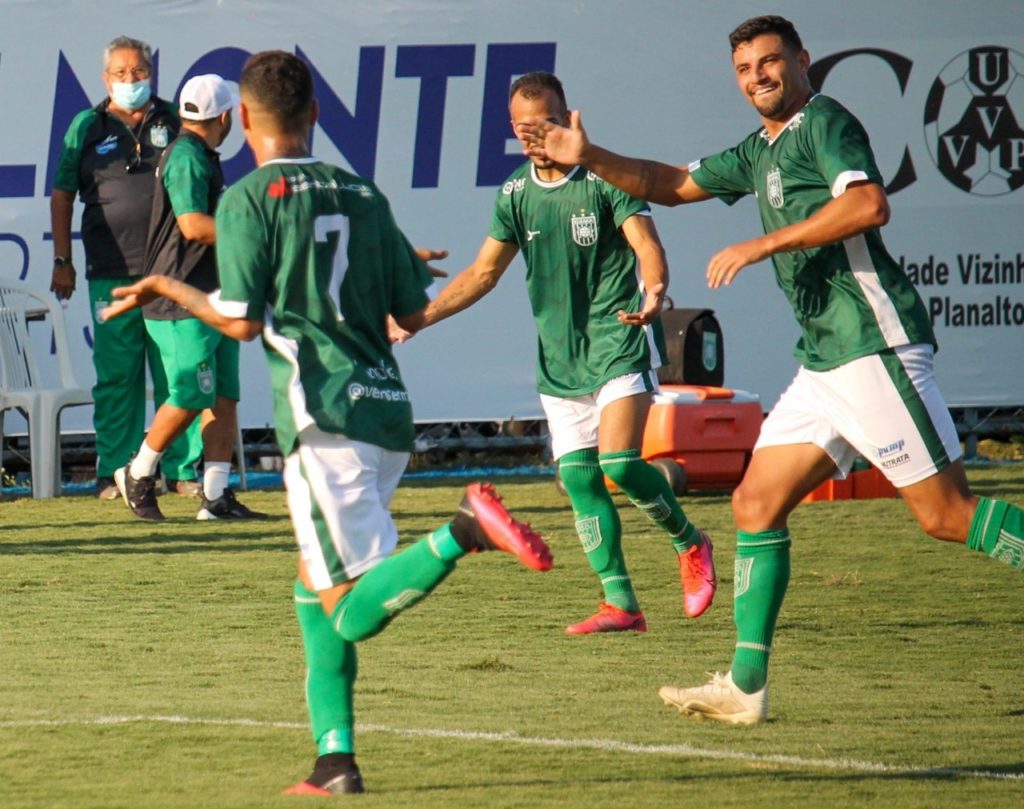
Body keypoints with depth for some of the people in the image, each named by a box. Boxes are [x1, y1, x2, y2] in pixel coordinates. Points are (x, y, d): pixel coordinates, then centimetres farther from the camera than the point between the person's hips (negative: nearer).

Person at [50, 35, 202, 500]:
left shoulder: (173, 122, 9)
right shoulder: (88, 127, 7)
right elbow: (62, 195, 9)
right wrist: (61, 260, 4)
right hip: (111, 273, -1)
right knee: (116, 376, 1)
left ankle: (181, 469, 7)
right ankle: (114, 470, 7)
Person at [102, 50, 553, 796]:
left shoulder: (249, 200, -3)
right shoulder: (364, 196, 14)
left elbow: (243, 321, -10)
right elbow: (413, 313, 15)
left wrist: (170, 289, 6)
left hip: (325, 418, -7)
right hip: (388, 404, 7)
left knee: (354, 612, -9)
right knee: (316, 589, 17)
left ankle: (461, 533, -30)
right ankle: (335, 757, 9)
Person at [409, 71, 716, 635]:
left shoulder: (604, 177, -8)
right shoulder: (516, 194, 8)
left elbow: (645, 241, -18)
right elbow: (483, 272, 17)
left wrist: (654, 292, -39)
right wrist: (419, 317, 8)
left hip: (620, 341, -6)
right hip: (558, 358, 6)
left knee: (619, 463, -18)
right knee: (578, 478, -1)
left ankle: (689, 542, 8)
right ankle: (620, 605, 4)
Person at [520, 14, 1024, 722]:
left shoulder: (824, 124, -7)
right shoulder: (761, 152, 21)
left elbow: (869, 205, -24)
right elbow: (672, 184, 32)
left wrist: (763, 245, -21)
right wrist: (590, 157, 19)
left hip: (875, 345, -9)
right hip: (824, 363, 9)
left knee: (947, 513, -12)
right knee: (756, 504, 6)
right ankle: (746, 687, 7)